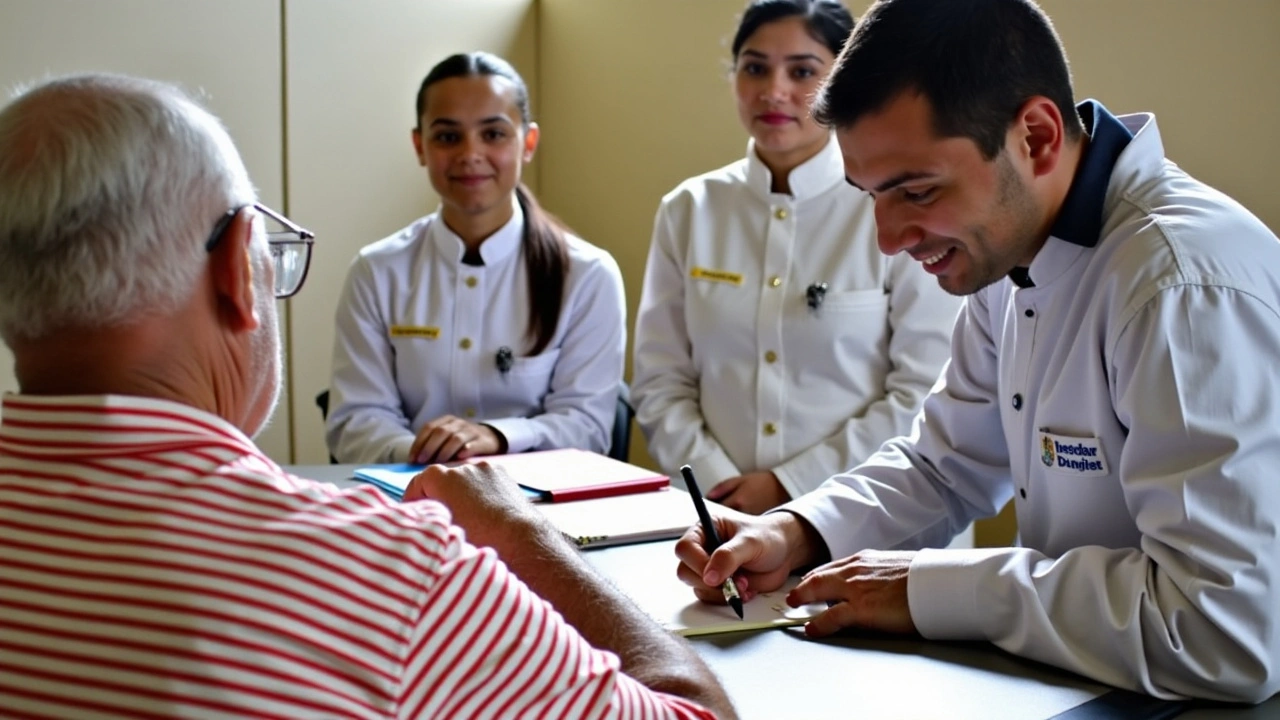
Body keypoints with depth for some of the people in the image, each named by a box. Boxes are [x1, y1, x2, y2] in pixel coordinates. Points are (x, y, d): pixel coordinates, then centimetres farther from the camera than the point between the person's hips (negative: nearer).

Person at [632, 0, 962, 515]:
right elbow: (660, 382, 8)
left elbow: (926, 394, -5)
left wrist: (791, 486, -9)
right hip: (720, 516, 2)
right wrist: (718, 486, -6)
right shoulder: (688, 210, 9)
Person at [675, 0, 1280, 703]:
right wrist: (793, 533, -5)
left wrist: (928, 586, -22)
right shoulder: (1007, 246, 3)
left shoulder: (1191, 287, -24)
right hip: (1060, 684, 7)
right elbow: (944, 464, 13)